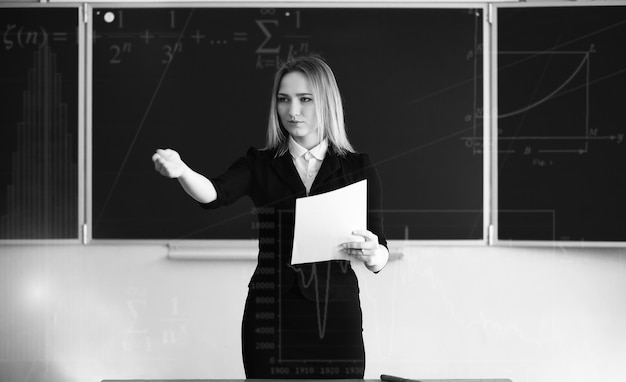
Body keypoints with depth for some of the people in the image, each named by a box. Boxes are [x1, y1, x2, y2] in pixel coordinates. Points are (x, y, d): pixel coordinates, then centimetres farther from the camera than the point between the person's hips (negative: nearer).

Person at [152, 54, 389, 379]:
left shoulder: (358, 169, 3)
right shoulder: (259, 165, 5)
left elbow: (380, 260, 0)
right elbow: (214, 193, -15)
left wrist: (372, 253, -23)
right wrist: (180, 170, -35)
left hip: (336, 317, 0)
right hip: (270, 318, 1)